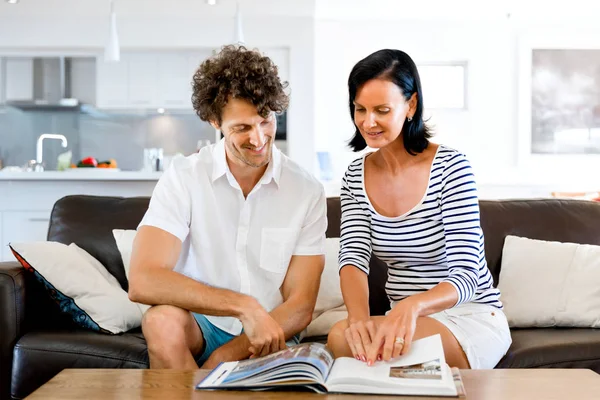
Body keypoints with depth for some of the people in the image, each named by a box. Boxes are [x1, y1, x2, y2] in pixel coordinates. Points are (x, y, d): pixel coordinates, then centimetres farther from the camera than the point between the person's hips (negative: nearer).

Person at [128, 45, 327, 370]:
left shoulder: (307, 191, -4)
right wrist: (244, 305, -28)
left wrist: (225, 356, -18)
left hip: (270, 334, 0)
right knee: (162, 320, -33)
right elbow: (142, 282, -21)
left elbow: (300, 307, -4)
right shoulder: (183, 177, -8)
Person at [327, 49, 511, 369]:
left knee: (341, 338, -28)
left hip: (471, 316, -4)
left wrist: (412, 306, -45)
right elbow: (353, 257, -11)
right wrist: (359, 316, -35)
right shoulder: (355, 177, 1)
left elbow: (465, 277, -22)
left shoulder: (451, 168, -16)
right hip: (406, 317, 4)